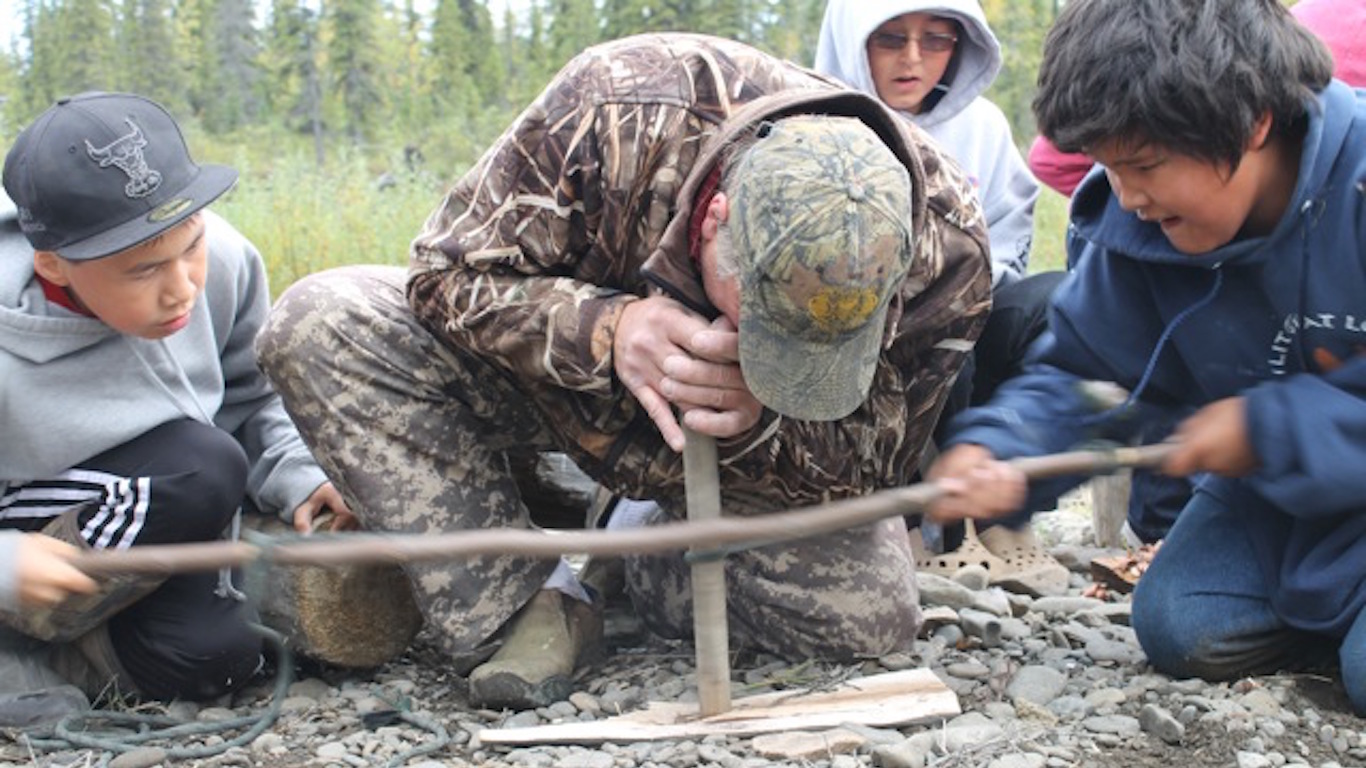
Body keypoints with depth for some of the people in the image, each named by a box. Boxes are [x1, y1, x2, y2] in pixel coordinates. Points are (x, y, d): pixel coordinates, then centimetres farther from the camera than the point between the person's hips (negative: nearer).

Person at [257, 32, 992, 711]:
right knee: (318, 325, -24)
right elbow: (452, 272, -23)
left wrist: (758, 425, -41)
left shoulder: (948, 249, -29)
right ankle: (517, 605, -15)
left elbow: (865, 470, -17)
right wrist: (604, 331, -43)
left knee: (870, 616, -24)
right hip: (566, 369, 0)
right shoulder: (615, 109, -36)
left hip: (760, 435, 1)